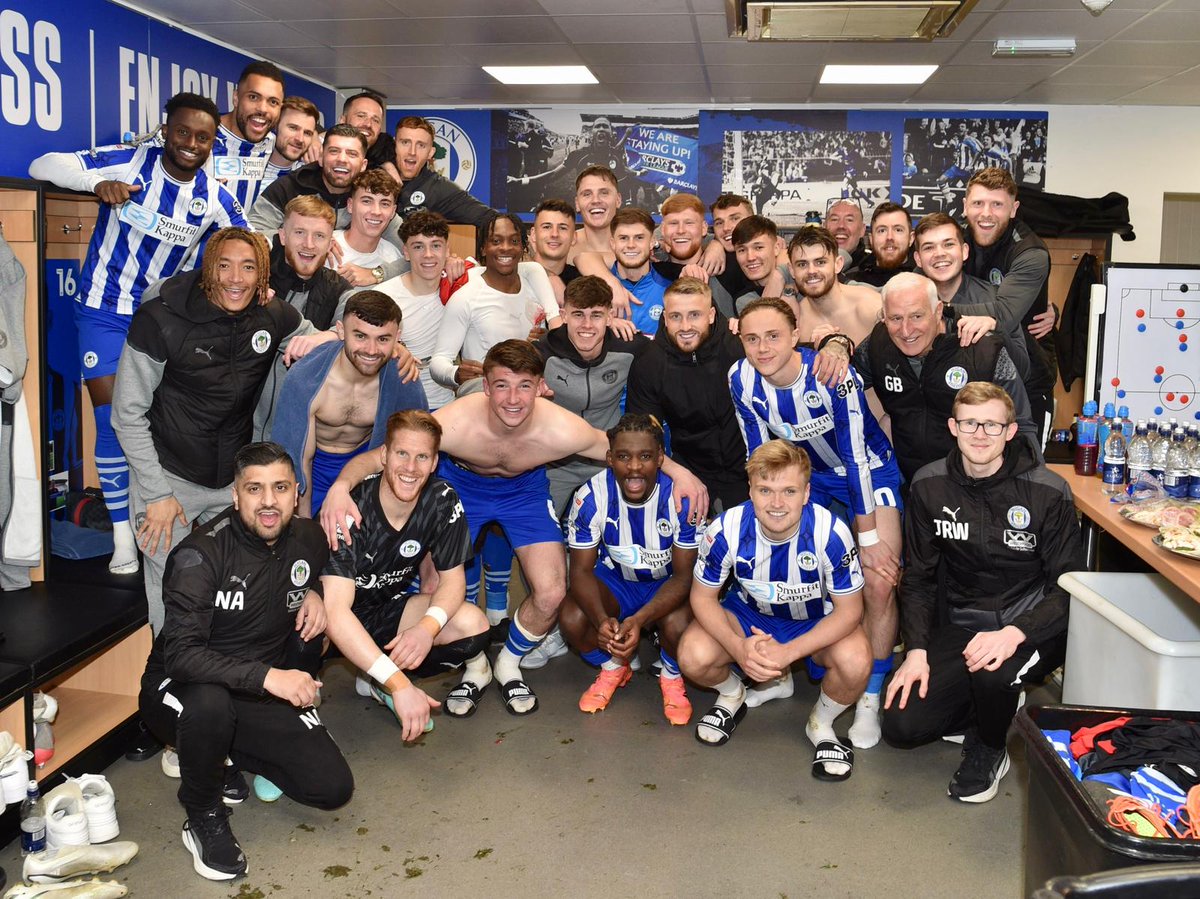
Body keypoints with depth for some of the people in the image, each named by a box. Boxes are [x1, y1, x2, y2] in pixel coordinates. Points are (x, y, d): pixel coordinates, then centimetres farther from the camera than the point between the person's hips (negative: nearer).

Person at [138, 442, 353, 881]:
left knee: (333, 788, -9)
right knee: (209, 704, -41)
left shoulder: (309, 539, -4)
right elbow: (181, 653, -30)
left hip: (265, 695, 5)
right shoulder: (201, 553, -22)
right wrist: (266, 676, -41)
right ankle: (203, 817, -10)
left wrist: (315, 594, -3)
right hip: (180, 690, -4)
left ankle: (228, 754, 16)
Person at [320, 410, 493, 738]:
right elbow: (336, 611, -37)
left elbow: (452, 577, -7)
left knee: (472, 625, -26)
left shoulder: (443, 502, -14)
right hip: (340, 624, -2)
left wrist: (428, 626, -32)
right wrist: (400, 685, -44)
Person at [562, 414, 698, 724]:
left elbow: (684, 575, -22)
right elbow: (581, 570, -16)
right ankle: (613, 669, 10)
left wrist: (639, 620, -39)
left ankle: (672, 678, 5)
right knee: (571, 618, -26)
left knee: (677, 626, -34)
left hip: (669, 582, -2)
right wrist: (602, 619, -38)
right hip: (616, 578, 2)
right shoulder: (591, 496, -22)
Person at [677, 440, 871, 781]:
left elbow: (848, 610, -20)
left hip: (817, 622, -1)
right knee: (694, 657, -26)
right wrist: (739, 647, -30)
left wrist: (788, 652, -32)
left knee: (855, 662, -33)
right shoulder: (727, 529, -26)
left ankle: (821, 724, 3)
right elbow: (703, 597, -12)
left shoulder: (831, 533, -31)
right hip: (749, 614, 2)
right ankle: (731, 696, 13)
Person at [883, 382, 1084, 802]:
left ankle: (989, 751, 0)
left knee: (993, 672, -37)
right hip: (960, 628, 4)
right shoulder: (929, 485, -3)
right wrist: (916, 650, -7)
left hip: (1030, 630, -3)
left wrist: (1014, 633, -29)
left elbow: (1069, 587, -12)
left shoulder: (1048, 491, -13)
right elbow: (918, 577, 5)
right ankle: (1001, 706, 18)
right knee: (901, 725, -11)